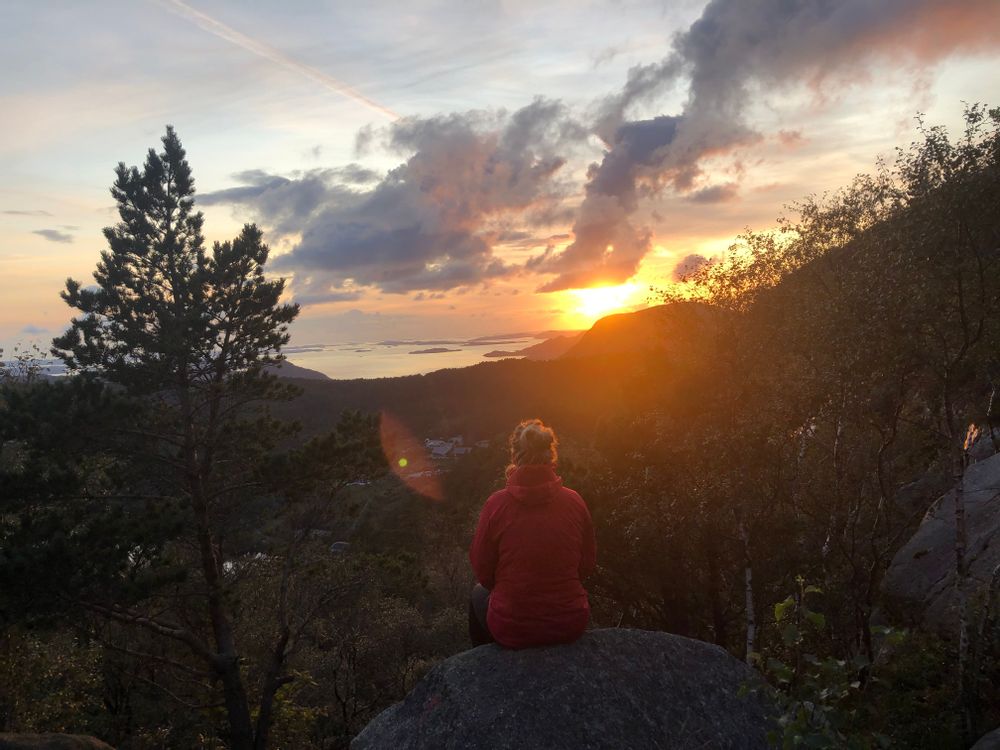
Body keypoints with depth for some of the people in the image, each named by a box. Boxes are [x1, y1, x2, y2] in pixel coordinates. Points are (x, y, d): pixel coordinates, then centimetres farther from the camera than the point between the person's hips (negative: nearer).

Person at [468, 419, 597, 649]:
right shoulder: (574, 501, -11)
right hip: (572, 626, 2)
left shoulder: (497, 504, -17)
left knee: (479, 593, 31)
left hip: (512, 630, -2)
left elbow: (483, 572, -6)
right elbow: (587, 565, 2)